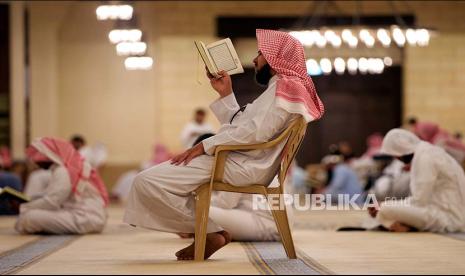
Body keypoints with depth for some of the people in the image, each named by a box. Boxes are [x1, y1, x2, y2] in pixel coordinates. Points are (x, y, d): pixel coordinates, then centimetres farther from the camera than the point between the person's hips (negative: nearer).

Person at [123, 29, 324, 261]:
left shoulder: (284, 88, -10)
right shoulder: (282, 88, 23)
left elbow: (255, 132, -23)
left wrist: (205, 146, -19)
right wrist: (225, 94, 14)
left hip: (243, 167, -12)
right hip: (239, 160, 12)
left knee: (147, 181, -19)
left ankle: (210, 233, -9)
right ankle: (210, 232, 7)